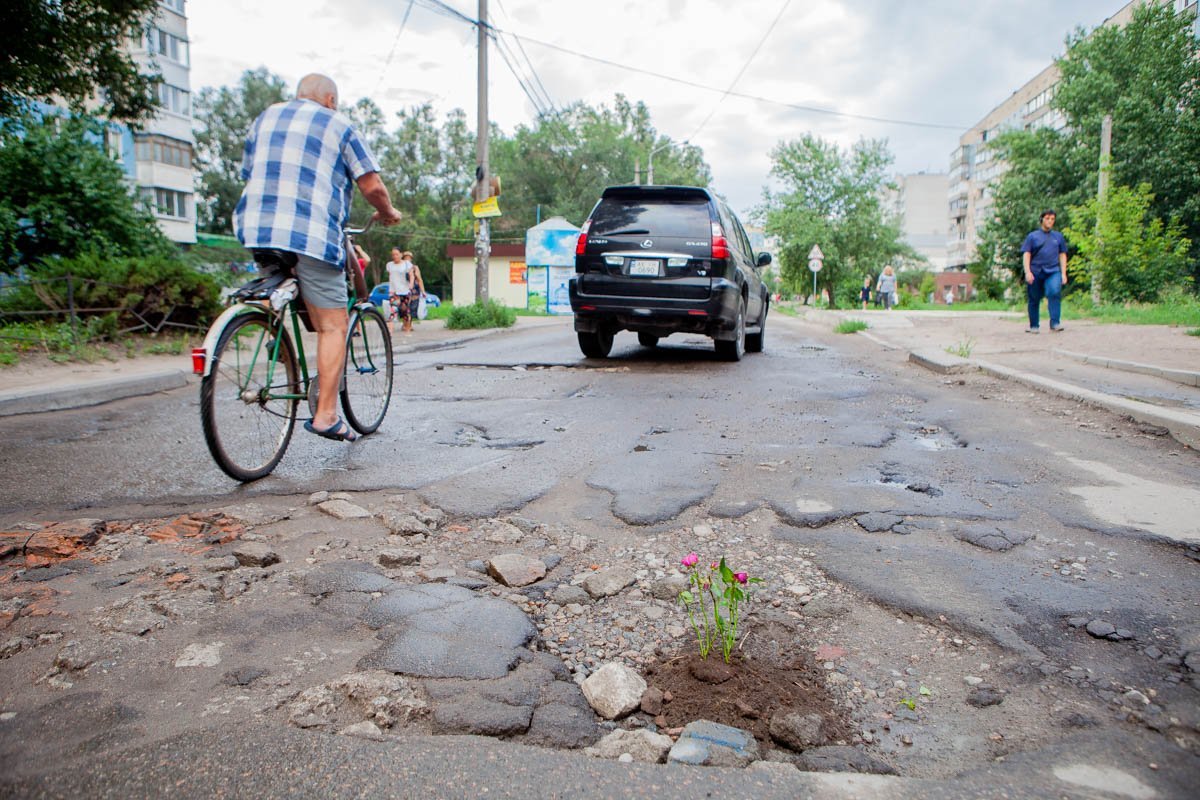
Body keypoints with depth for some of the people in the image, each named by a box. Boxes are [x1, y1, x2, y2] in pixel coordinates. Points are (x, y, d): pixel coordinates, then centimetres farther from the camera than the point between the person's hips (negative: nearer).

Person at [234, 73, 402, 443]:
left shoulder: (265, 117, 23)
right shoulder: (337, 124, 9)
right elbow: (371, 185, 2)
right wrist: (388, 213, 20)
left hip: (256, 228, 5)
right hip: (312, 233, -5)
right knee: (334, 326, -1)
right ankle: (326, 415, -6)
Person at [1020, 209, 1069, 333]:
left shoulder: (1058, 236, 16)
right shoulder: (1032, 236, 8)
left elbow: (1062, 255, 18)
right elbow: (1026, 254, 2)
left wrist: (1063, 274, 10)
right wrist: (1028, 272, -10)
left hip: (1053, 271, 0)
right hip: (1035, 272, 0)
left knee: (1055, 292, -25)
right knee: (1034, 299, 5)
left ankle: (1055, 323, -25)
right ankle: (1034, 326, 19)